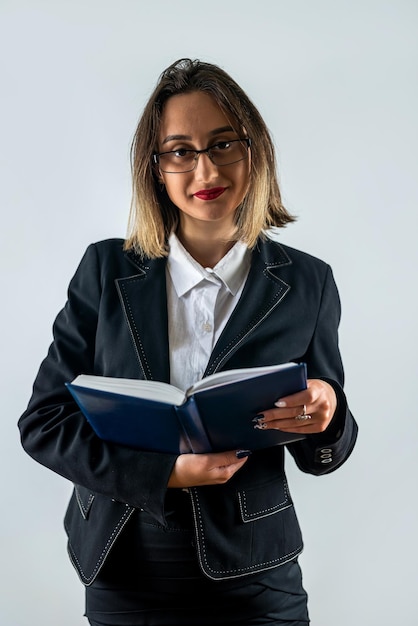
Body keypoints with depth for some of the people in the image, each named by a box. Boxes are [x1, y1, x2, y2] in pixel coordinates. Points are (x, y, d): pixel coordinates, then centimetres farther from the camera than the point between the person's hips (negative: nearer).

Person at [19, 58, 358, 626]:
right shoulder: (107, 270, -3)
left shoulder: (308, 283, -2)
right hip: (121, 578, 1)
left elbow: (320, 458, 3)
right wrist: (162, 473, -17)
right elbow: (43, 422, -4)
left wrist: (326, 420, -21)